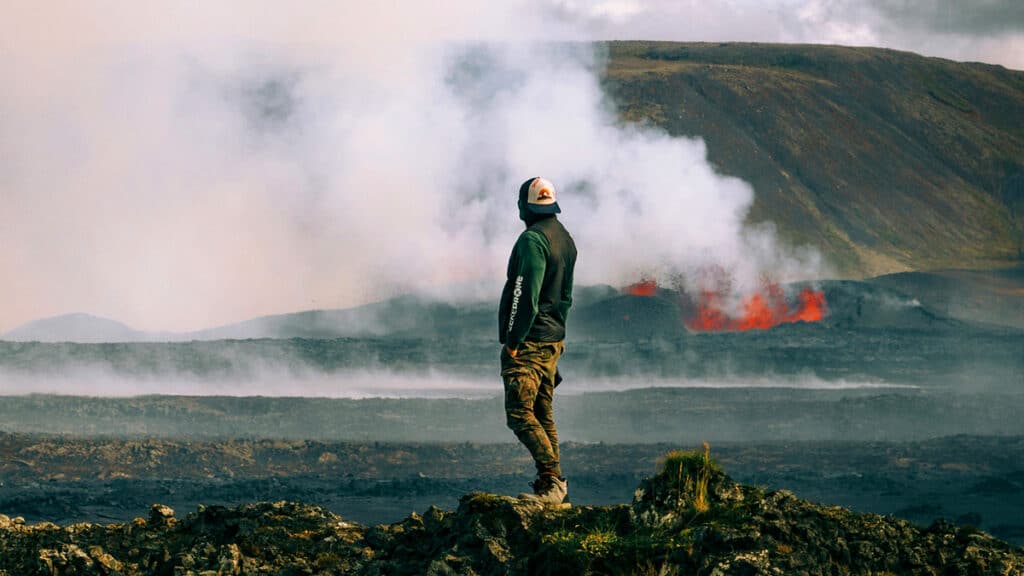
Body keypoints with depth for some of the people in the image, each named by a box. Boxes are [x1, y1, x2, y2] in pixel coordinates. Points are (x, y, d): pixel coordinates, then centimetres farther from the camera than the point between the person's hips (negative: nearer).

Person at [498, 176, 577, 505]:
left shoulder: (533, 239, -16)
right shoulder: (566, 240, 14)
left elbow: (526, 295, -21)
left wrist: (513, 340, -17)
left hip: (529, 342, -9)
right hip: (553, 341, 10)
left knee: (520, 414, -10)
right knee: (543, 414, 14)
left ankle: (552, 481, -16)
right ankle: (552, 485, 15)